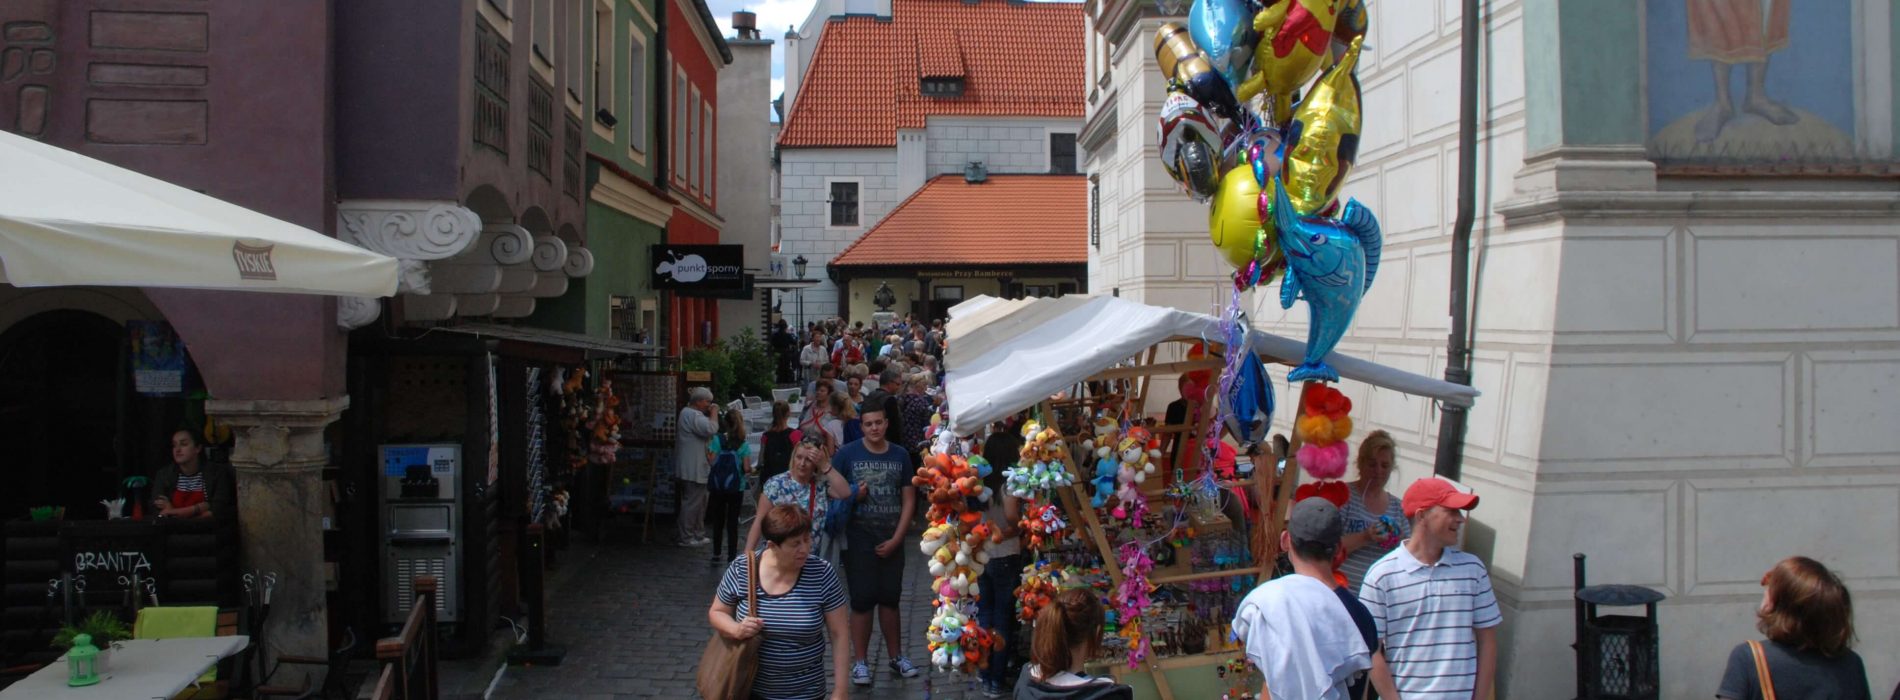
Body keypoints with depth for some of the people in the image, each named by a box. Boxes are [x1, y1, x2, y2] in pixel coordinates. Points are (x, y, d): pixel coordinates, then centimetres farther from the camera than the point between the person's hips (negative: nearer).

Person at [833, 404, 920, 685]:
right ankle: (860, 661, 10)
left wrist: (896, 538, -3)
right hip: (859, 540, -2)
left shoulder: (900, 456, 4)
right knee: (862, 599, 0)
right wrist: (853, 496, -19)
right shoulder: (847, 454, -3)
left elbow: (909, 499, 4)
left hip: (891, 540, 3)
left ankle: (896, 656, 24)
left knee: (890, 598, 12)